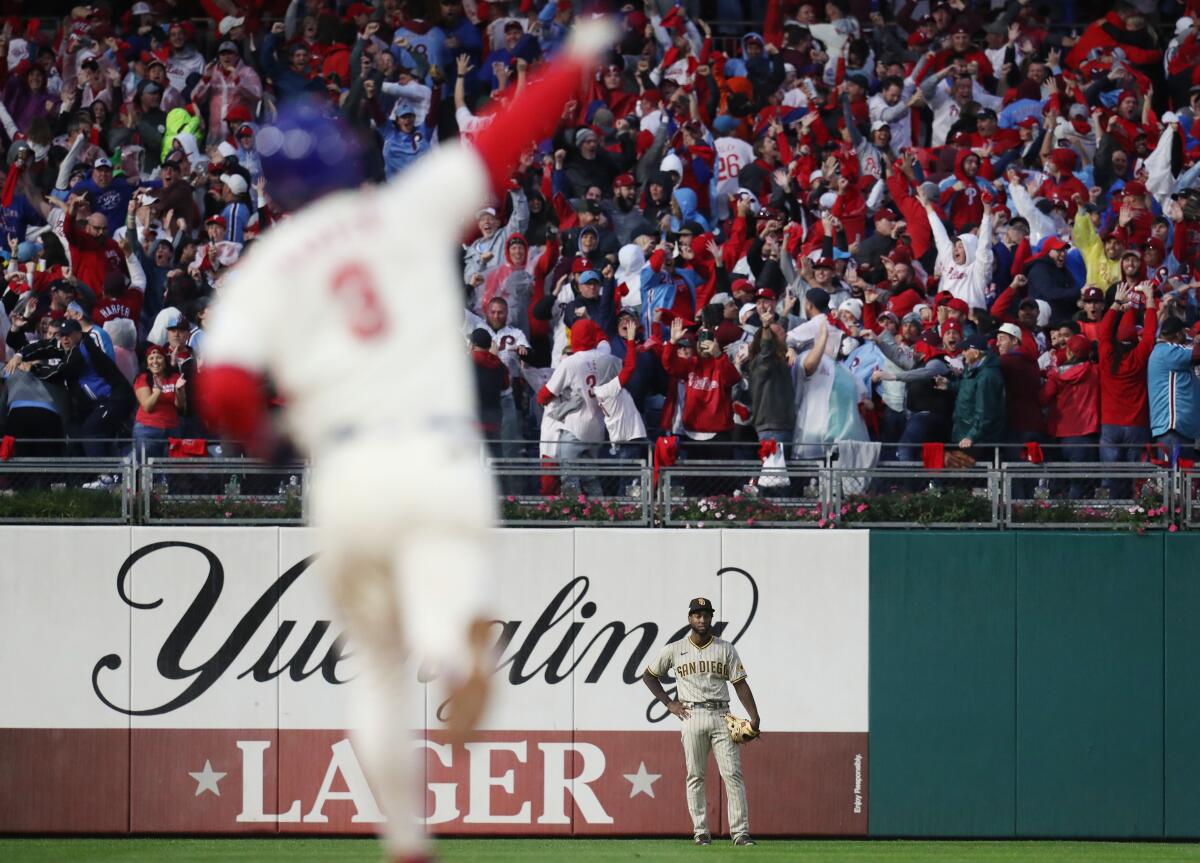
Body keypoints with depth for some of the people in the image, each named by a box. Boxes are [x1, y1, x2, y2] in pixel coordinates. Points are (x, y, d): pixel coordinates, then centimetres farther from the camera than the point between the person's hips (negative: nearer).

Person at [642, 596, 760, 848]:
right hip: (692, 716, 0)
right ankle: (701, 832, 4)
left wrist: (754, 716, -7)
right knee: (695, 777, 0)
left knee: (733, 774, -8)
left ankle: (740, 832, -10)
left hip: (721, 716, 0)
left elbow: (740, 684, 4)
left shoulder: (726, 649, 8)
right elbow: (649, 675, 17)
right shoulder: (675, 650, 7)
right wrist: (669, 703, 6)